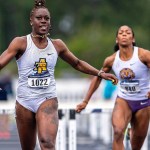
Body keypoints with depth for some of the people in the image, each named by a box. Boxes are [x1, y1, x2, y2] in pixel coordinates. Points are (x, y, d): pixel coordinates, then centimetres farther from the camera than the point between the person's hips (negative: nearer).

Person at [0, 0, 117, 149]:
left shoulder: (57, 45, 5)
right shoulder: (21, 43, -6)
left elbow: (77, 63, 20)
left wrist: (100, 73, 13)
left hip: (48, 100, 0)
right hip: (24, 102, 0)